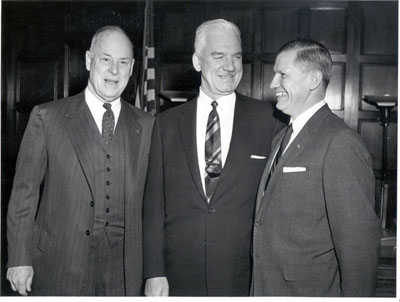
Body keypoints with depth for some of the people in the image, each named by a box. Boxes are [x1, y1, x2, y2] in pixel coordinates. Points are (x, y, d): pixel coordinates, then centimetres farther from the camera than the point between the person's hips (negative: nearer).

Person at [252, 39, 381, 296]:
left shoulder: (341, 144, -19)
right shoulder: (282, 138, 9)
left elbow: (359, 244, -20)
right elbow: (269, 221, 10)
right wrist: (259, 290, 10)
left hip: (309, 290, -8)